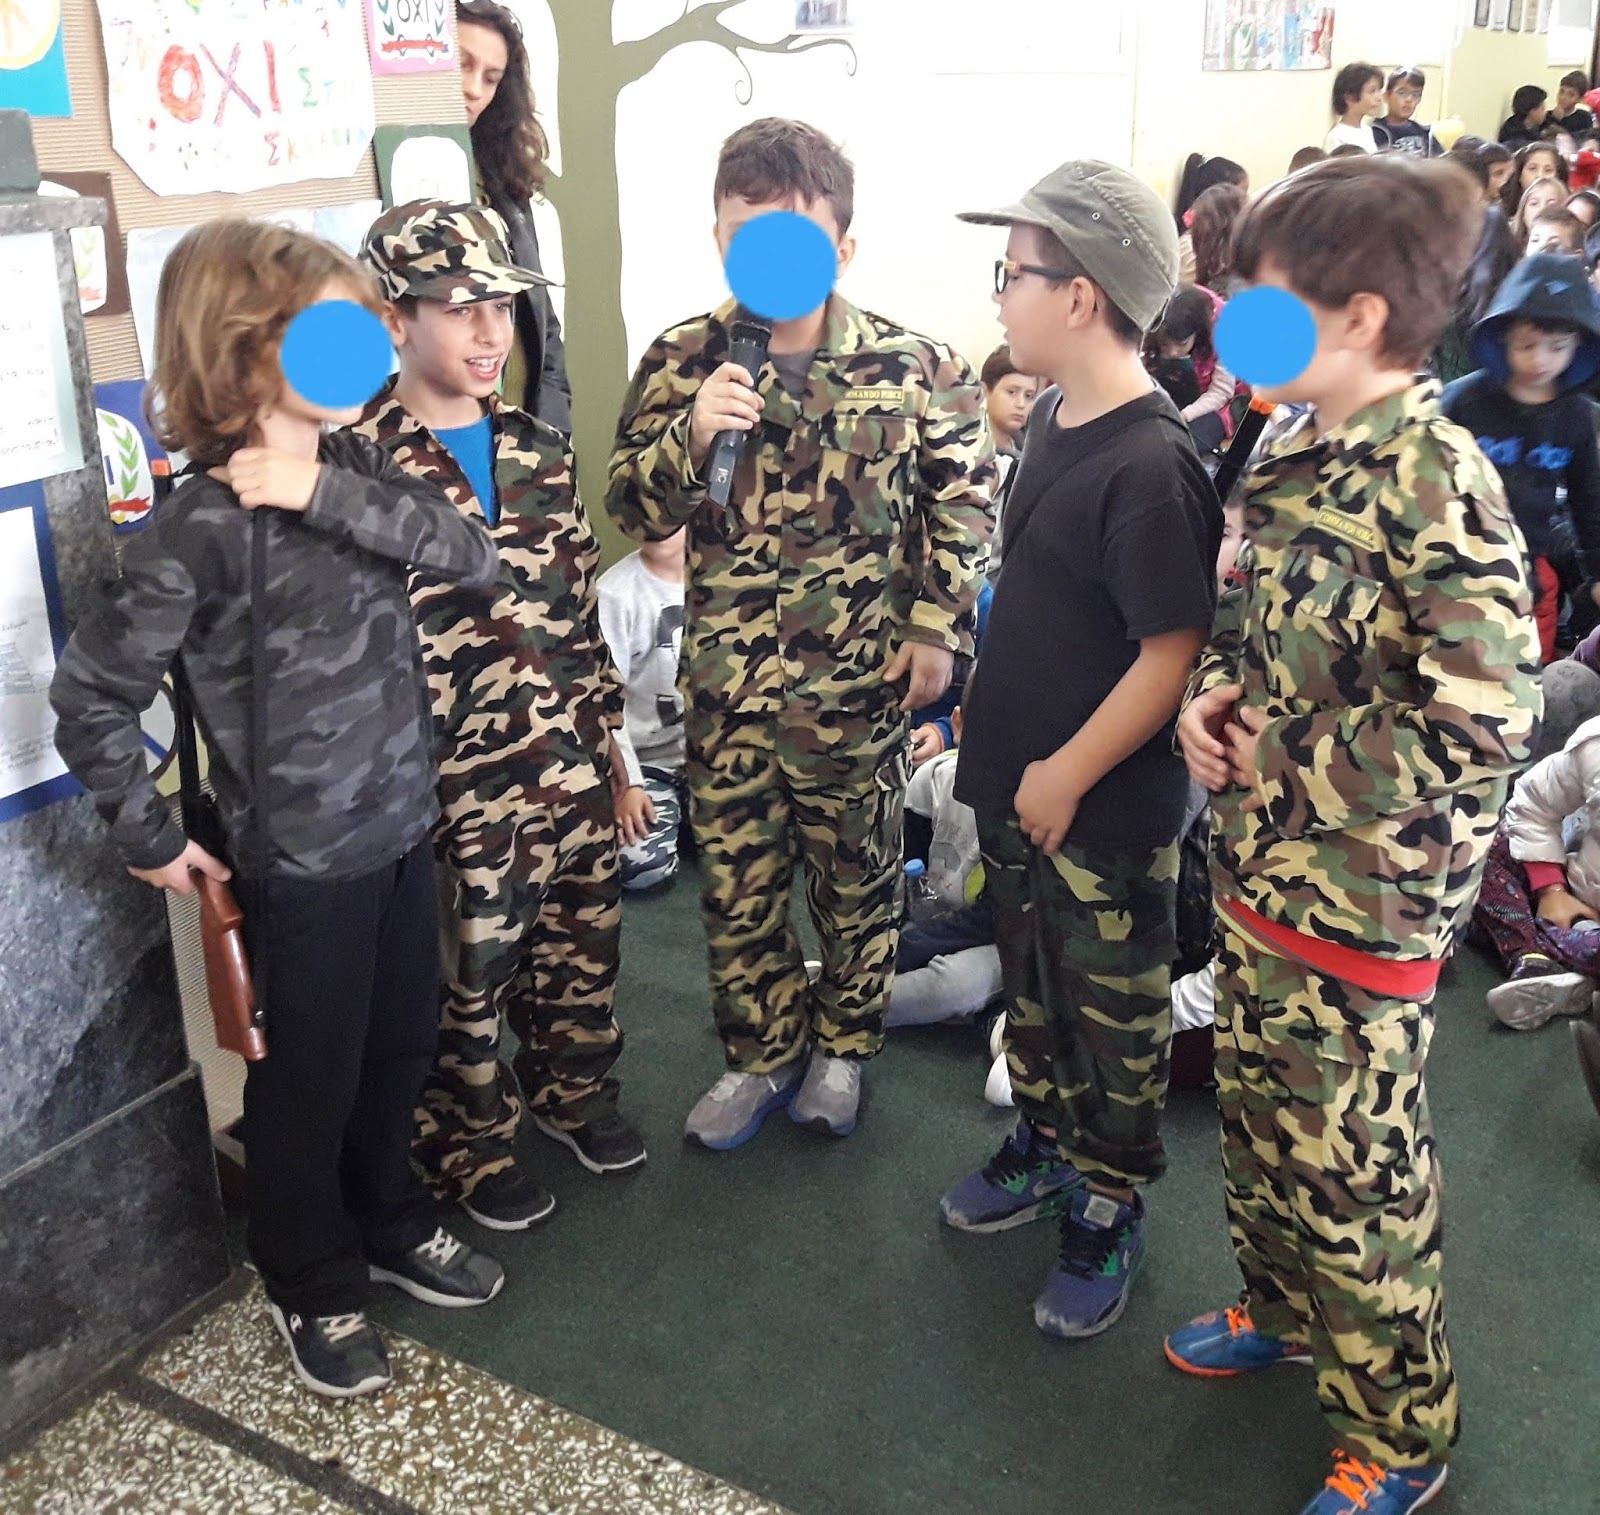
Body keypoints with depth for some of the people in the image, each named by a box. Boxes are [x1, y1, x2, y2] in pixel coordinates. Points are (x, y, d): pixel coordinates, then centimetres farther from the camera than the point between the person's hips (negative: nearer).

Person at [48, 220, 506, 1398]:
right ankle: (314, 1287, 36)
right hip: (303, 857, -6)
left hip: (403, 825, 6)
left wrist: (333, 495, -24)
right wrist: (151, 839, -9)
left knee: (404, 1046, 22)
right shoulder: (204, 528, -21)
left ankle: (389, 1223, 47)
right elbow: (91, 695, -17)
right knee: (311, 1078, 13)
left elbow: (475, 557, -13)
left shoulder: (352, 466, 0)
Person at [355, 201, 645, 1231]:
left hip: (571, 767, 6)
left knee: (581, 945, 20)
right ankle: (470, 1146, 34)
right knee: (466, 975, 12)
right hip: (456, 787, -5)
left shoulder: (540, 450, 5)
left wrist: (607, 736, 13)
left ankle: (572, 1090, 46)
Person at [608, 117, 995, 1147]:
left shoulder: (913, 368, -8)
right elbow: (633, 512, -1)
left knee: (858, 881, 16)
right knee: (736, 886, 14)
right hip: (726, 686, 2)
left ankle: (842, 1050, 39)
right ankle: (760, 1057, 36)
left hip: (860, 685, -1)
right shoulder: (682, 363, -4)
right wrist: (688, 434, -21)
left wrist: (936, 629, -2)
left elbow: (963, 499, 3)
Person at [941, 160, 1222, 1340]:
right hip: (1018, 782, 8)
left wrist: (1068, 776, -18)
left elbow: (1174, 653, -23)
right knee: (1032, 987, 24)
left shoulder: (1151, 464, -25)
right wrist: (991, 710, 14)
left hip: (1106, 814, -8)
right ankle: (1046, 1147, 46)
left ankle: (1109, 1210, 32)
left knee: (1114, 1021, 12)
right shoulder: (1055, 418, 2)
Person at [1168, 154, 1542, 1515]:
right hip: (1257, 864, 8)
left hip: (1360, 901, -8)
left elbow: (1477, 724, -29)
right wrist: (1214, 693, -3)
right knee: (1259, 1113, 24)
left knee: (1355, 1171, 9)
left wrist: (1282, 759, -18)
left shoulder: (1437, 485, -22)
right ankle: (1282, 1307, 49)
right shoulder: (1293, 453, 4)